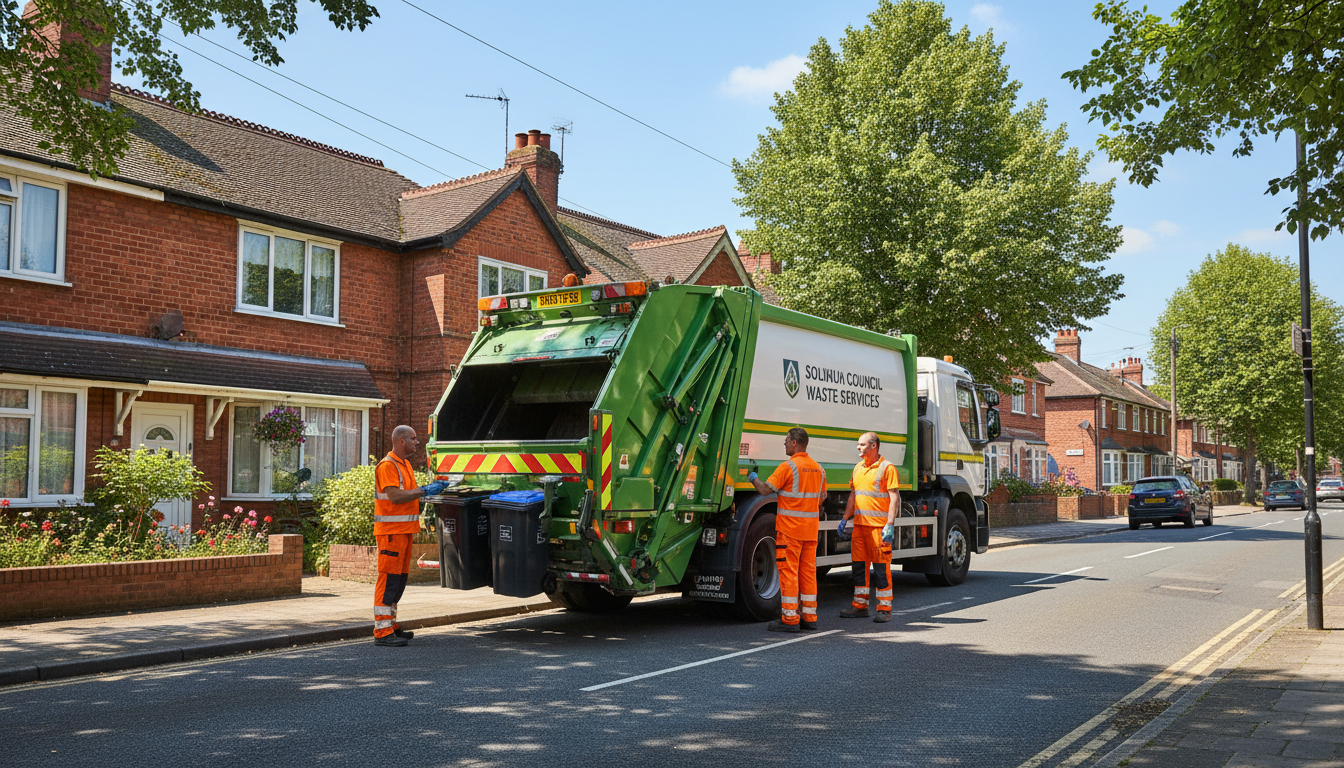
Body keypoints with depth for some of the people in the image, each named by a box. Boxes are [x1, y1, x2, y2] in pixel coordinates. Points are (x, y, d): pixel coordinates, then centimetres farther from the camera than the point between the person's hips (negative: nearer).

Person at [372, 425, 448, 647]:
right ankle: (382, 631, -8)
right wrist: (424, 491, -17)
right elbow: (395, 496, -21)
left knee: (400, 578, 13)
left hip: (405, 529, 10)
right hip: (391, 530, -10)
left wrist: (431, 488, 9)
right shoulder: (387, 465, -13)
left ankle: (390, 625, 21)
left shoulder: (405, 464, 19)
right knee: (389, 577, -9)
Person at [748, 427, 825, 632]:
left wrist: (754, 478, 6)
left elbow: (765, 490, -12)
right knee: (808, 571, 11)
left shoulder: (788, 467, -13)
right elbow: (822, 497, 18)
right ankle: (809, 617, 15)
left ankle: (789, 618, -1)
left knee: (788, 571, -2)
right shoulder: (818, 468, 10)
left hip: (789, 528, -7)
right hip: (811, 529, 7)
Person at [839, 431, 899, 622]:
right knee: (859, 564, 9)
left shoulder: (887, 468, -6)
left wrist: (890, 524, -18)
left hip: (879, 526, -7)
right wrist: (845, 518, 18)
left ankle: (884, 609, 4)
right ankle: (860, 606, 18)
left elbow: (895, 498, -11)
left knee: (881, 566, -3)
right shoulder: (858, 467, 16)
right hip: (859, 524, 7)